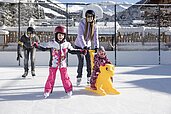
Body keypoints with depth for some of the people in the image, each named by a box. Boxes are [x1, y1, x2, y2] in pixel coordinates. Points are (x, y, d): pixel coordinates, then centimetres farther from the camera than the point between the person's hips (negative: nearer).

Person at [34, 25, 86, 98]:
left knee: (65, 77, 3)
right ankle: (47, 90, 11)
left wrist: (81, 51, 4)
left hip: (63, 64, 1)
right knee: (51, 77, 1)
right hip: (53, 64, -1)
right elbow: (44, 48, -2)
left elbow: (72, 51, 11)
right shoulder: (51, 43, -5)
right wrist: (37, 46, -17)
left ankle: (68, 89, 16)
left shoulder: (67, 44, 2)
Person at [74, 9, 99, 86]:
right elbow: (80, 36, -28)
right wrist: (84, 46, -38)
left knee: (89, 62, 0)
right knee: (81, 62, -6)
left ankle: (89, 78, 13)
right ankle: (79, 77, 9)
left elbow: (96, 37, -11)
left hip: (88, 46, 4)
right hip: (79, 45, -4)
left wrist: (96, 47, -25)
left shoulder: (94, 26, -6)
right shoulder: (82, 24, -19)